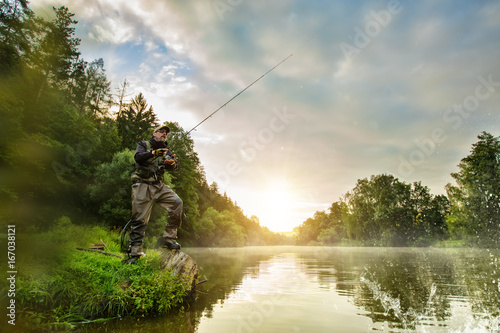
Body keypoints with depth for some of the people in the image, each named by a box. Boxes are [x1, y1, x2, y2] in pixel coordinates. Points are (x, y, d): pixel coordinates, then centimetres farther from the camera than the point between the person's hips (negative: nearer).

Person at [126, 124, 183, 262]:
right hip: (142, 185, -4)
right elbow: (138, 157, -12)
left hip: (158, 186, 4)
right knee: (139, 219, -5)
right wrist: (154, 153, -28)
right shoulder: (144, 145, 8)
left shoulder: (165, 150, 17)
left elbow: (173, 167, 3)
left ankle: (169, 238, -7)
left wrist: (172, 162, -22)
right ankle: (135, 253, 5)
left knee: (177, 202, -16)